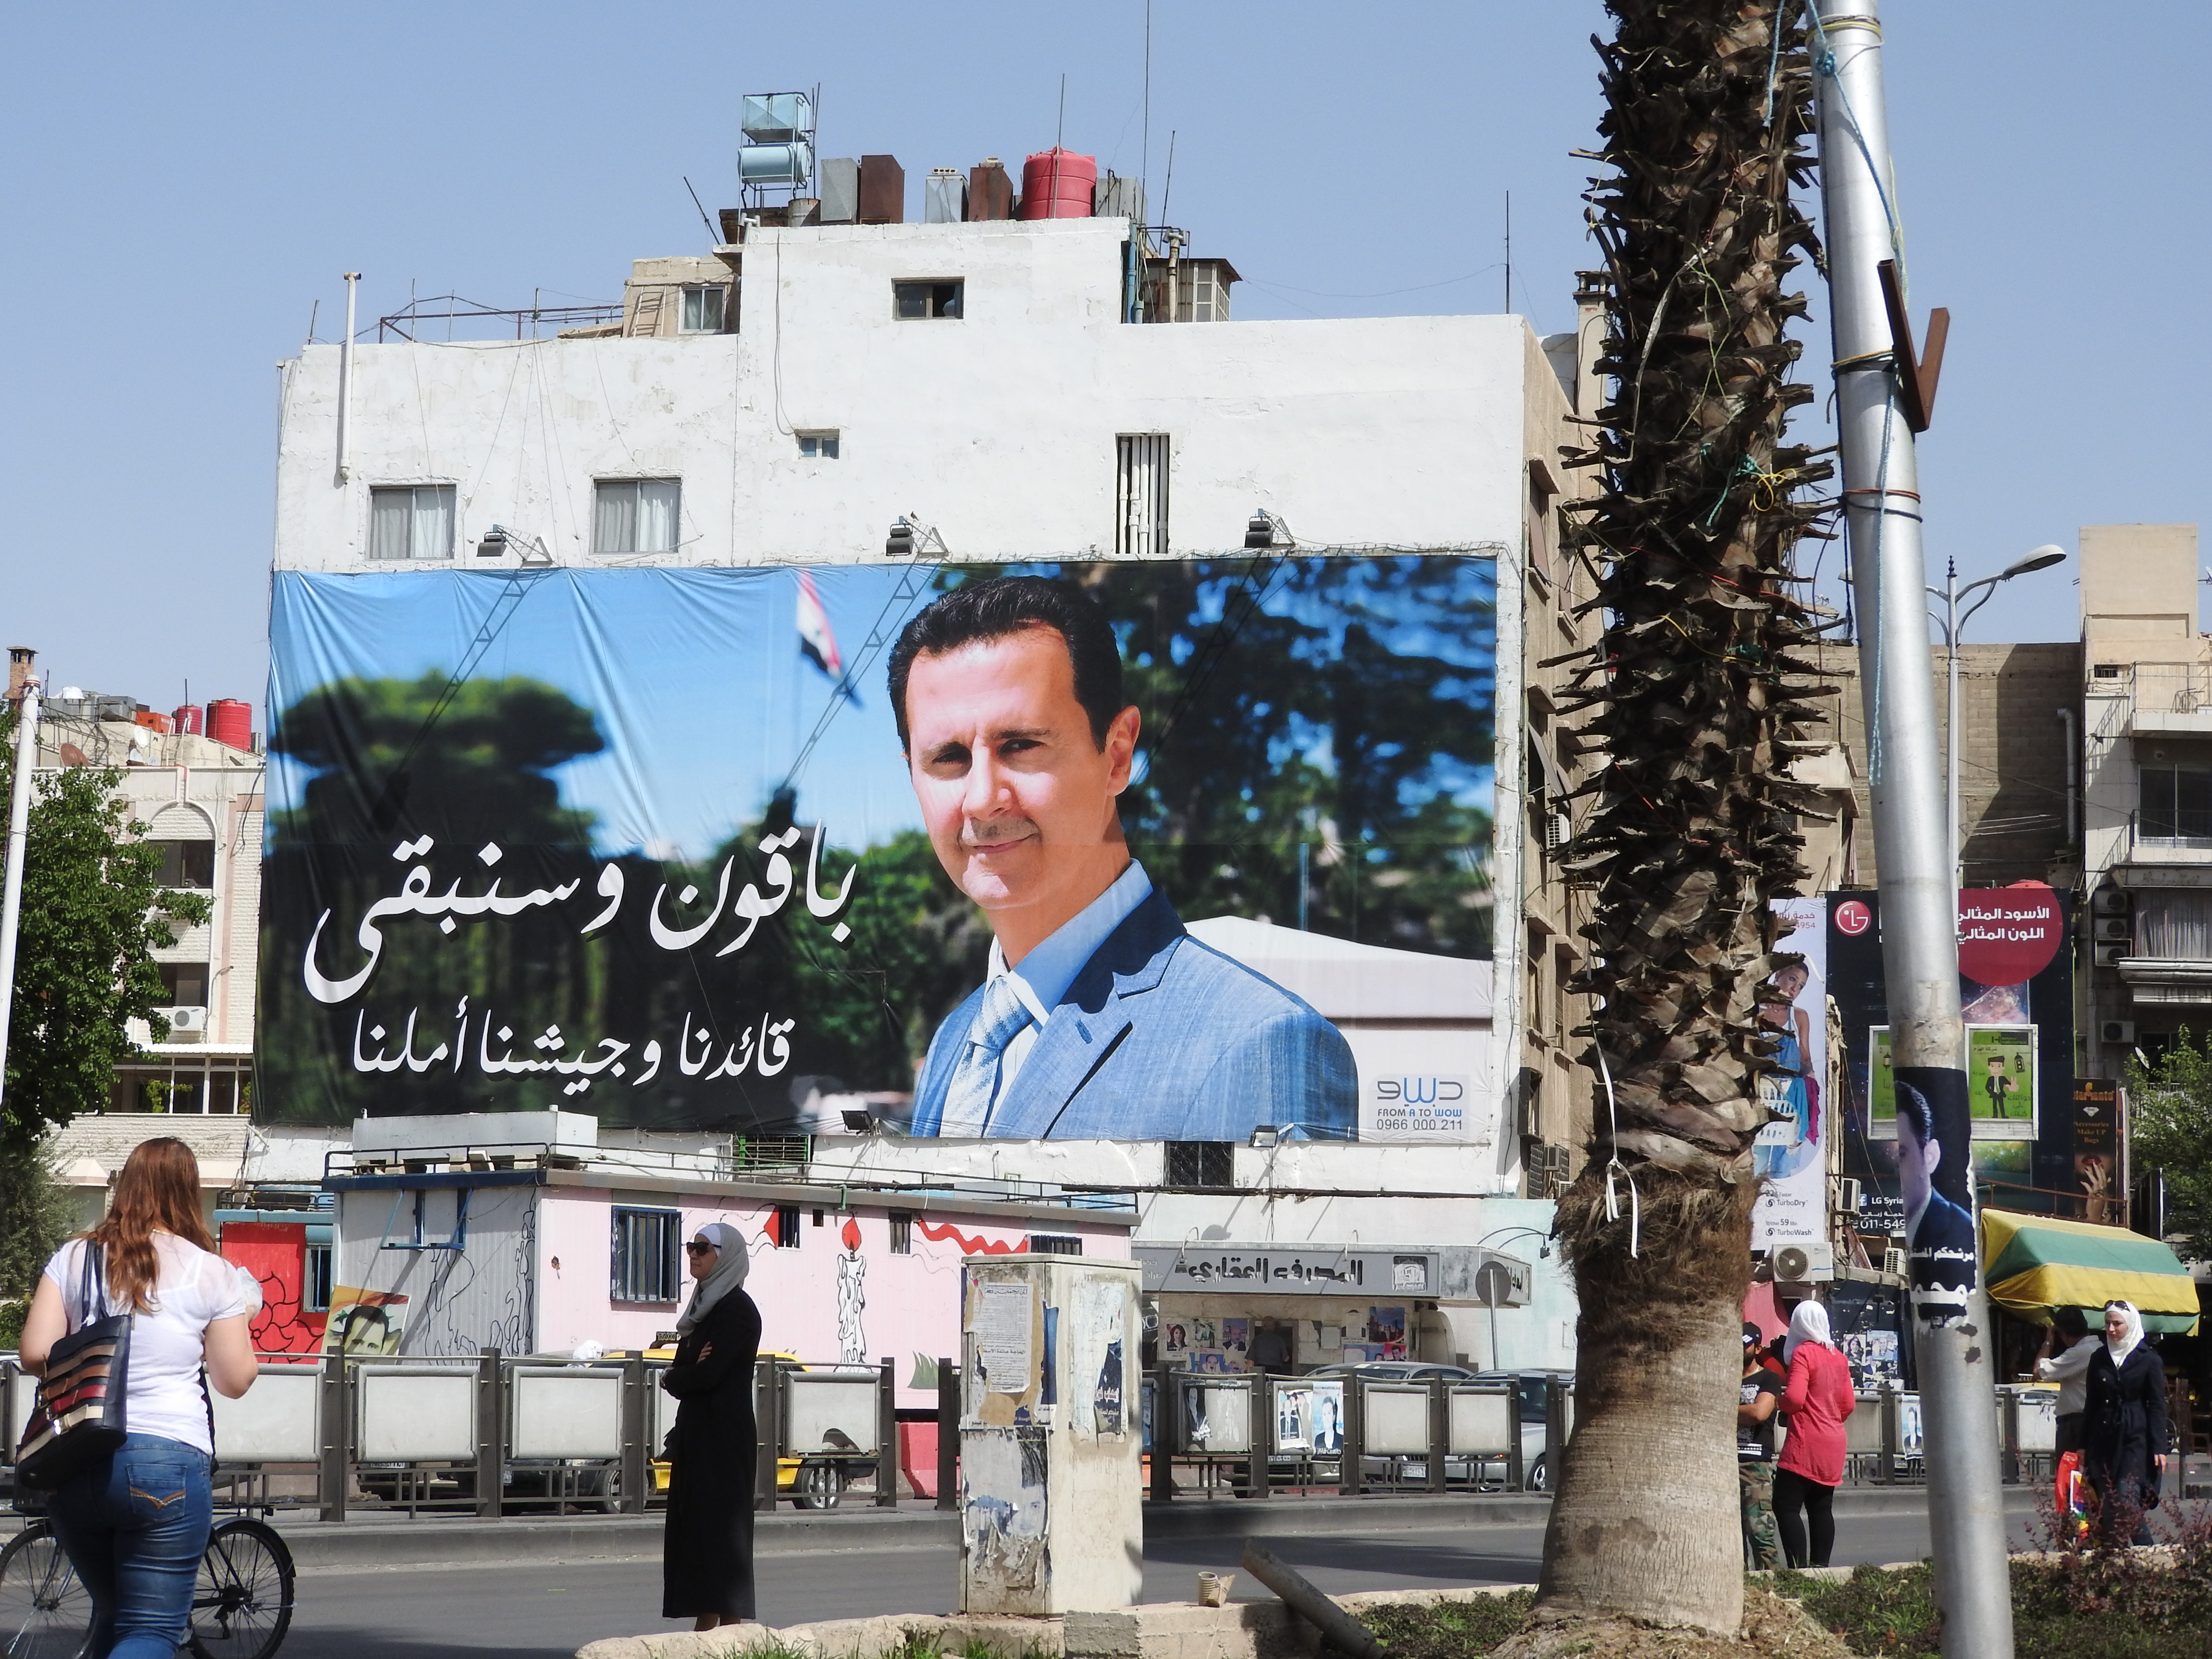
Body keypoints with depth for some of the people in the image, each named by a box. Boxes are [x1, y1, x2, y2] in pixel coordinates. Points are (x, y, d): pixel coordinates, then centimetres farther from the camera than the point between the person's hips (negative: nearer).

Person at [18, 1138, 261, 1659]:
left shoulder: (74, 1258, 6)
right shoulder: (211, 1273, -1)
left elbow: (35, 1355, 1)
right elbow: (235, 1380, 3)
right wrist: (243, 1320, 22)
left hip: (73, 1470, 4)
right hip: (166, 1461, -4)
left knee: (111, 1617, 23)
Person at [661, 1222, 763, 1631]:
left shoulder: (737, 1309, -11)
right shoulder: (704, 1305, 17)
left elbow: (706, 1373, -19)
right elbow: (684, 1365, 11)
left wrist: (670, 1378, -2)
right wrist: (685, 1374, -11)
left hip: (724, 1437, -9)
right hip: (696, 1432, 9)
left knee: (720, 1525, -9)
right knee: (693, 1528, 7)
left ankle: (730, 1627, -8)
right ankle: (705, 1628, 10)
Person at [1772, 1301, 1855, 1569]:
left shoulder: (1803, 1353, -11)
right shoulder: (1838, 1357, 11)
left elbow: (1795, 1398, -20)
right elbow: (1849, 1403, 15)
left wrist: (1780, 1403, 0)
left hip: (1805, 1445, -8)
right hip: (1833, 1443, 8)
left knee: (1786, 1506, -8)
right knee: (1821, 1509, 11)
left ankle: (1799, 1568, -17)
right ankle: (1821, 1566, 9)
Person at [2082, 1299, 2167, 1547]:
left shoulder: (2149, 1360, 1)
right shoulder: (2098, 1359, 12)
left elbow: (2157, 1406, 0)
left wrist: (2159, 1448, -6)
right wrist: (2084, 1445, 12)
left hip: (2135, 1438, -4)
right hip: (2103, 1439, 4)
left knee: (2126, 1499, -16)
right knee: (2106, 1505, 0)